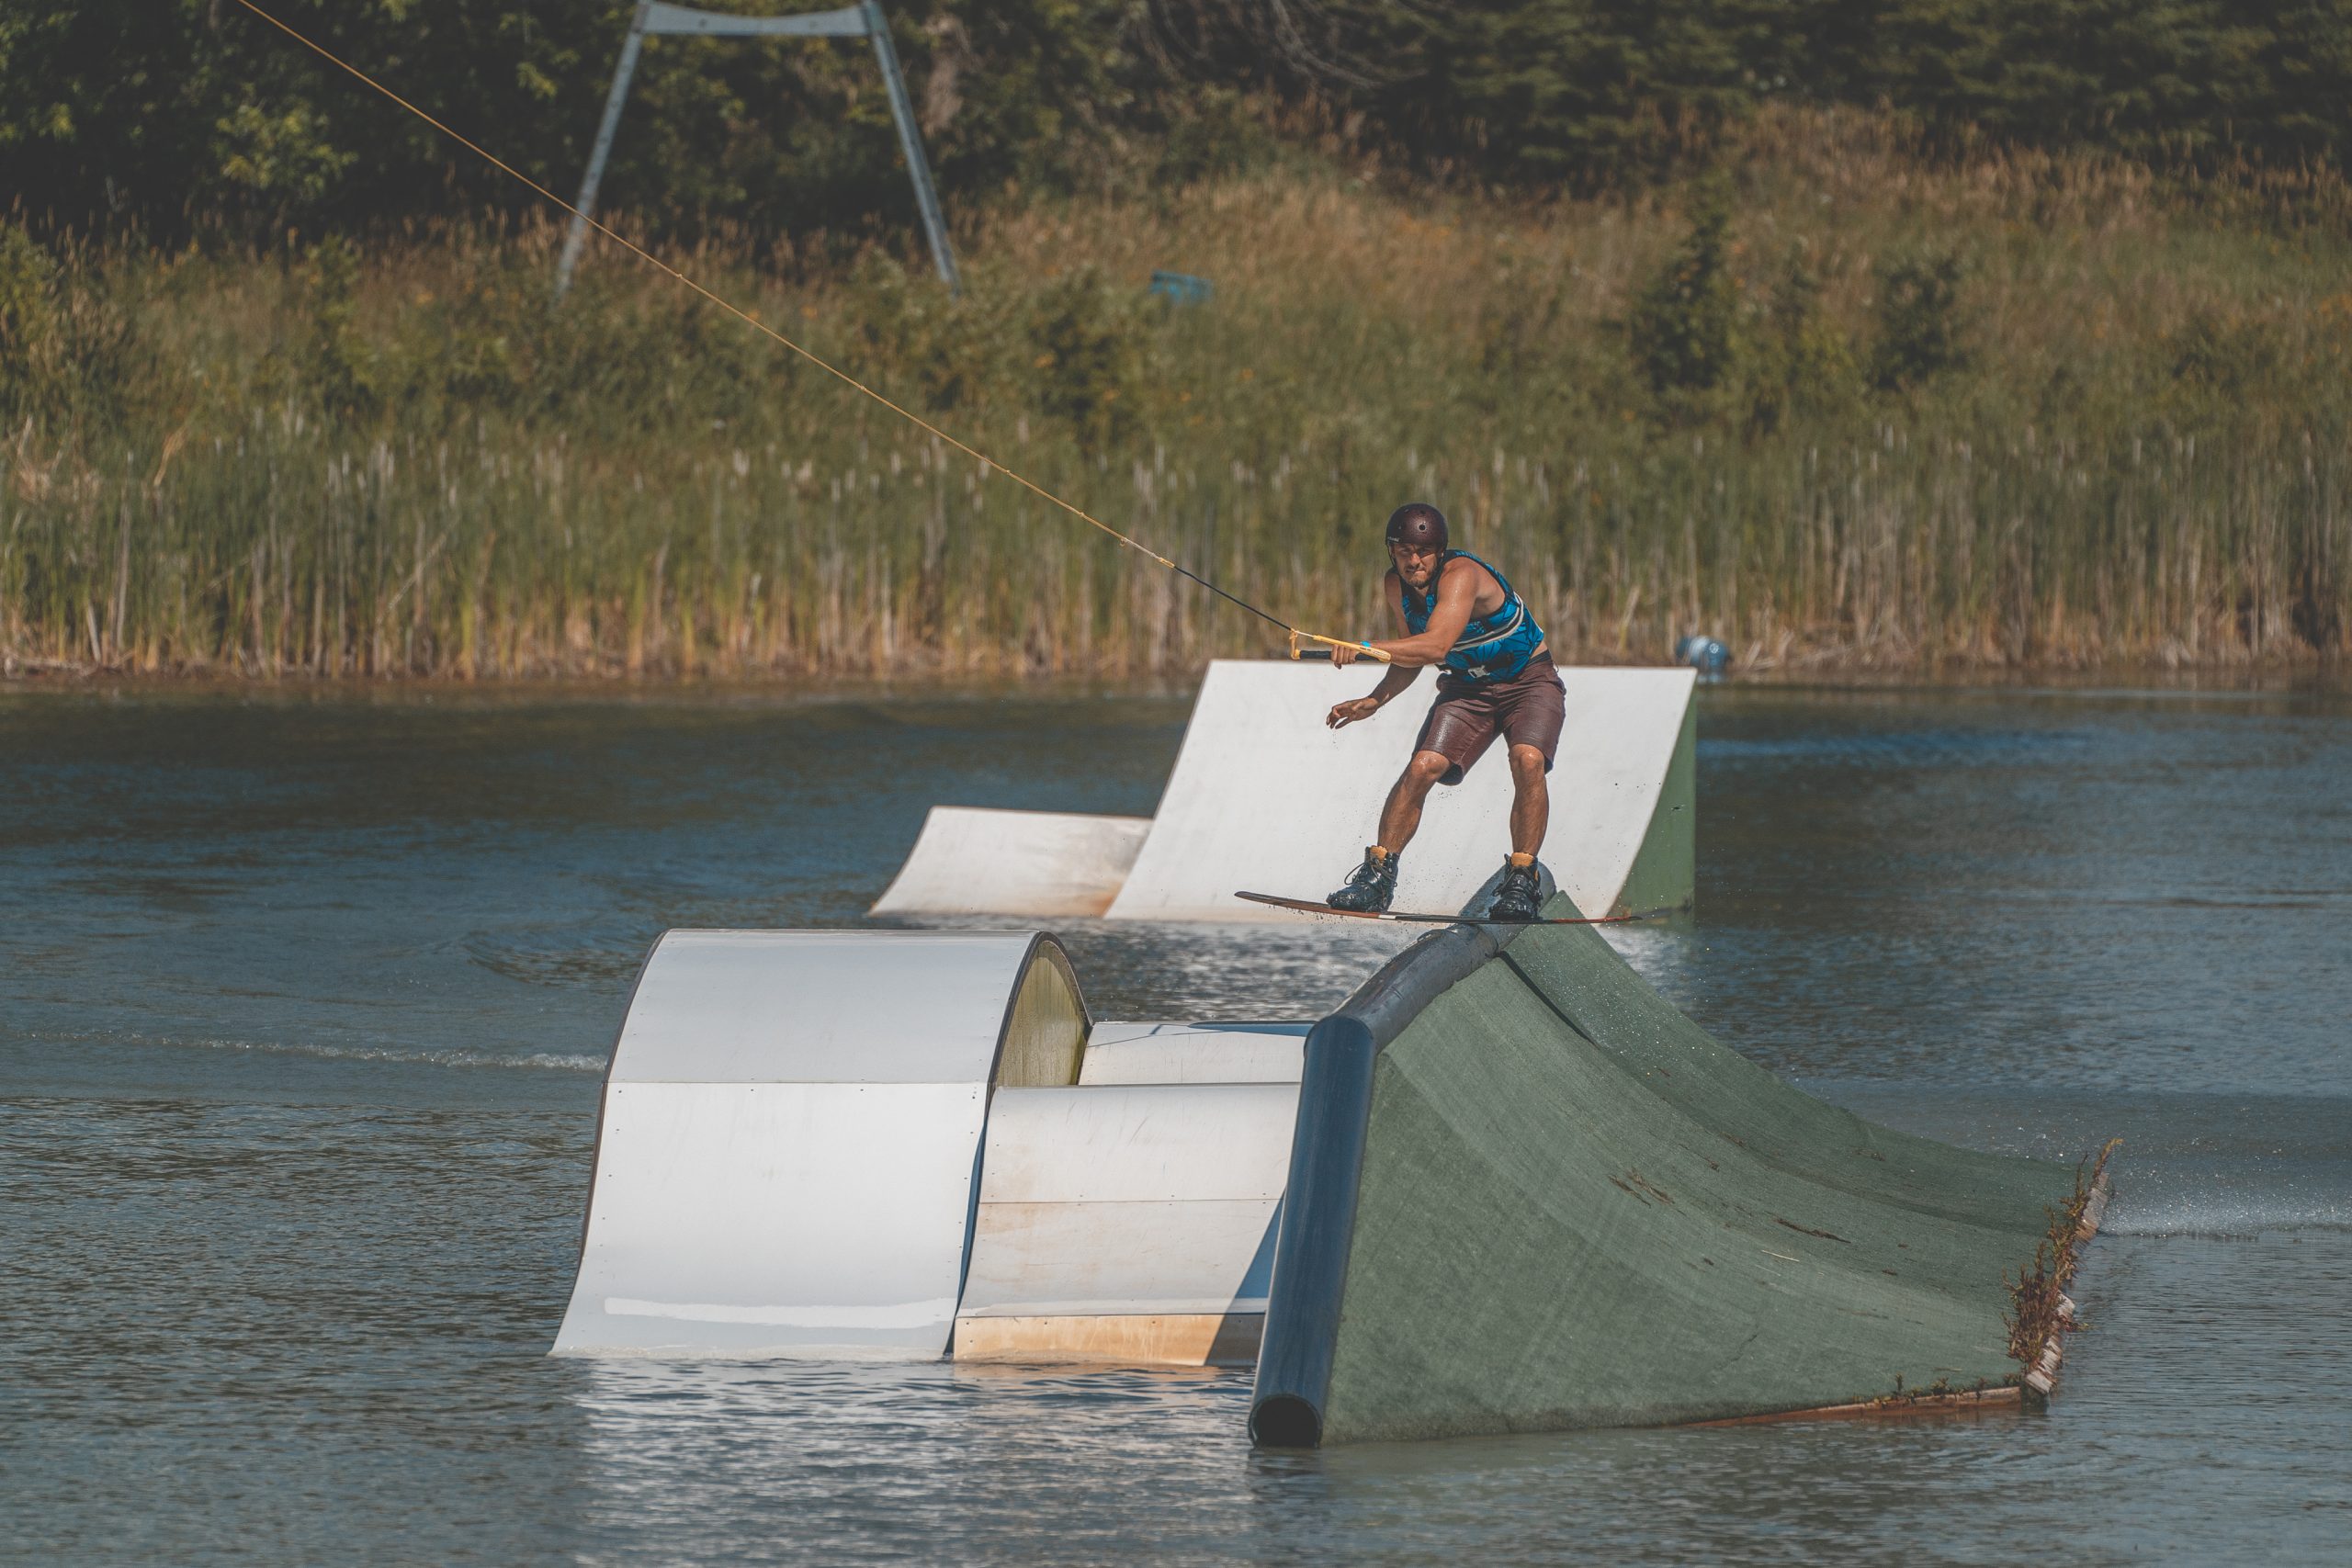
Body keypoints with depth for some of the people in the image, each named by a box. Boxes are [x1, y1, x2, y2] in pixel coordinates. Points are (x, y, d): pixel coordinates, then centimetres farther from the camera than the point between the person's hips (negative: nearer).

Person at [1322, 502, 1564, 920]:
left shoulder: (1461, 575, -29)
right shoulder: (1396, 586, -5)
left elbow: (1435, 646, -43)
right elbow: (1411, 657, 11)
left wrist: (1366, 649, -50)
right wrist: (1374, 701, -4)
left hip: (1529, 682, -6)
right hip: (1468, 688, 6)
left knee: (1528, 760, -31)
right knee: (1423, 767, -16)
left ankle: (1521, 880, -22)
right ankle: (1378, 874, -8)